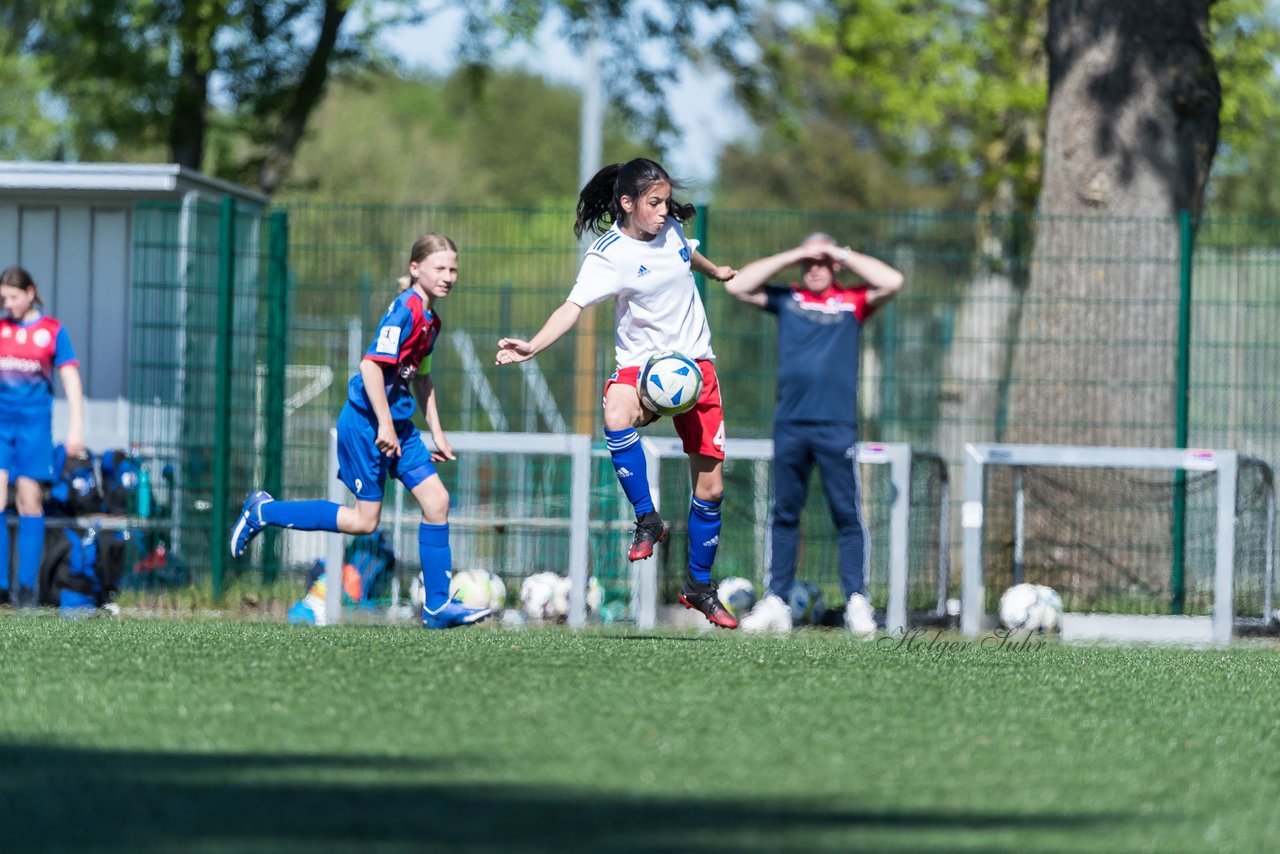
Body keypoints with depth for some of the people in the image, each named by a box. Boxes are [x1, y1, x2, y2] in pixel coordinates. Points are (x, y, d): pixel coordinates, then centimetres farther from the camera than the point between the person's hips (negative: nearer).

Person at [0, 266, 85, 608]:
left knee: (29, 502, 0)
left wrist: (76, 427, -5)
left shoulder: (52, 330, 2)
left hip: (34, 424, -2)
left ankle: (28, 585, 4)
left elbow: (70, 378, 2)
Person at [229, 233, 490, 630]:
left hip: (397, 424, 9)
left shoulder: (430, 320, 12)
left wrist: (436, 432, 23)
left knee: (436, 501, 1)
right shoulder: (405, 310, -18)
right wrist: (384, 424, -25)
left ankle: (437, 606, 6)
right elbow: (372, 364, -25)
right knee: (364, 520, -4)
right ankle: (265, 511, 9)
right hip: (366, 420, -9)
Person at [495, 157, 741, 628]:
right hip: (642, 362, -4)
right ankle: (647, 519, -23)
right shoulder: (608, 254, -17)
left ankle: (699, 586, 22)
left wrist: (716, 271, 46)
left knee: (709, 486, 4)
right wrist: (532, 346, -46)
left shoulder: (670, 227, 0)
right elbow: (574, 305, -29)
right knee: (616, 417, -41)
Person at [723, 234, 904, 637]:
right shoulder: (786, 299, 13)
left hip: (837, 426, -2)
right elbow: (737, 285, 6)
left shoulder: (851, 301, 8)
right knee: (785, 513, 7)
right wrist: (789, 257, 4)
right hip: (789, 423, 2)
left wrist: (843, 254, 2)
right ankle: (776, 600, 10)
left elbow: (892, 283, -4)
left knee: (847, 514, -4)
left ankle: (856, 602, -4)